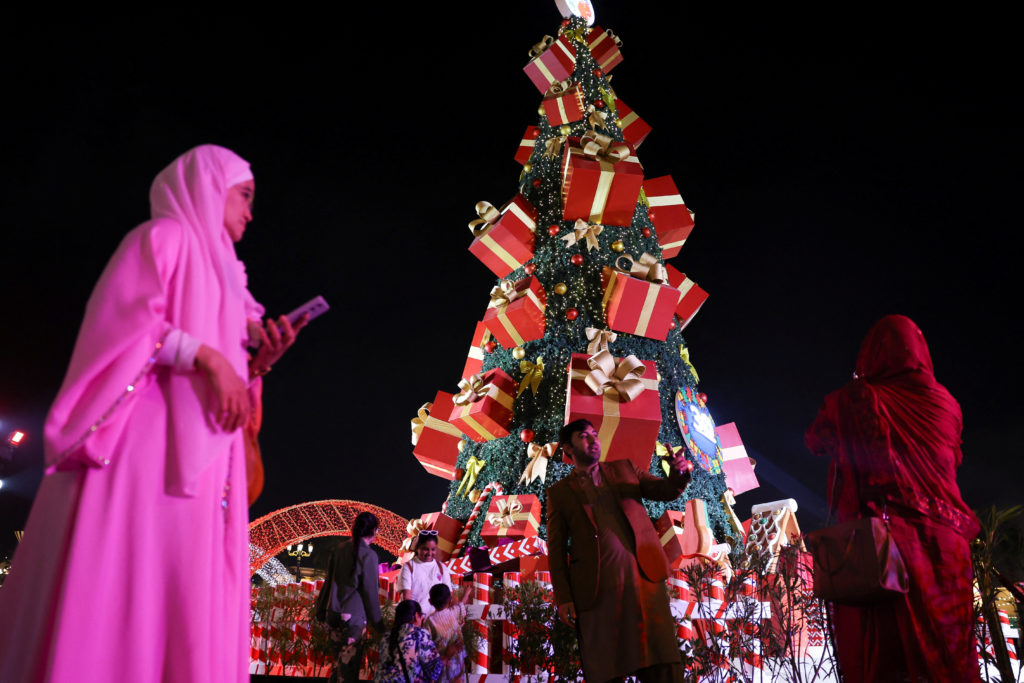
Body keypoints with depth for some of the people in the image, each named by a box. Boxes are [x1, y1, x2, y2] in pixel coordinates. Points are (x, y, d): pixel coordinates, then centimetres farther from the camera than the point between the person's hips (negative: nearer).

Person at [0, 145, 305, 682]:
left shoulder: (216, 273, 29)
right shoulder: (165, 237, 6)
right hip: (148, 440, -8)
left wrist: (258, 362, 7)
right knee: (122, 581, -13)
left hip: (199, 457, 8)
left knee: (188, 599, 0)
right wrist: (205, 356, -17)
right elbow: (125, 321, -10)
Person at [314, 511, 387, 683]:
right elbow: (370, 592, -10)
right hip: (354, 617, -6)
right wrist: (378, 626, -1)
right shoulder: (369, 555, -13)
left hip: (333, 614, 6)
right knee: (350, 665, 4)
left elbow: (329, 581, 10)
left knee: (339, 663, 19)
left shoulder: (340, 548, 2)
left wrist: (321, 611, 20)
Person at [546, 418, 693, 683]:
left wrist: (679, 474, -12)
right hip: (598, 590, -1)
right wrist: (563, 597, -2)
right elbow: (557, 550, 7)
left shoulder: (624, 469, 17)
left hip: (644, 576, 2)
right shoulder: (559, 493, 9)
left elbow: (666, 491, 10)